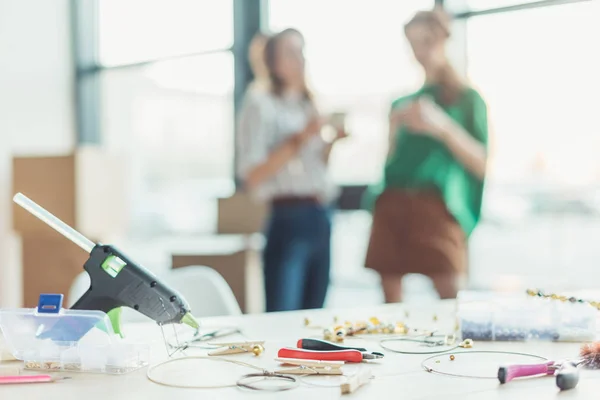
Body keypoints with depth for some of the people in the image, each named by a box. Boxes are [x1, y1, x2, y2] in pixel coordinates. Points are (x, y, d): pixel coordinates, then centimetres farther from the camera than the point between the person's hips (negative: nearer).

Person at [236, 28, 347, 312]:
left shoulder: (308, 105, 19)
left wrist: (332, 140, 8)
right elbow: (253, 177, -12)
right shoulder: (261, 104, -4)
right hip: (288, 219, -7)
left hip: (321, 219, 8)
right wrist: (299, 140, -15)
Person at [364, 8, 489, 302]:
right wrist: (394, 132, 2)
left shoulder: (467, 98, 8)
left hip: (436, 205, -5)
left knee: (452, 299, -15)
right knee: (389, 299, 1)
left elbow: (482, 164, -1)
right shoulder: (404, 102, 20)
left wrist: (442, 127, -14)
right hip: (392, 203, 5)